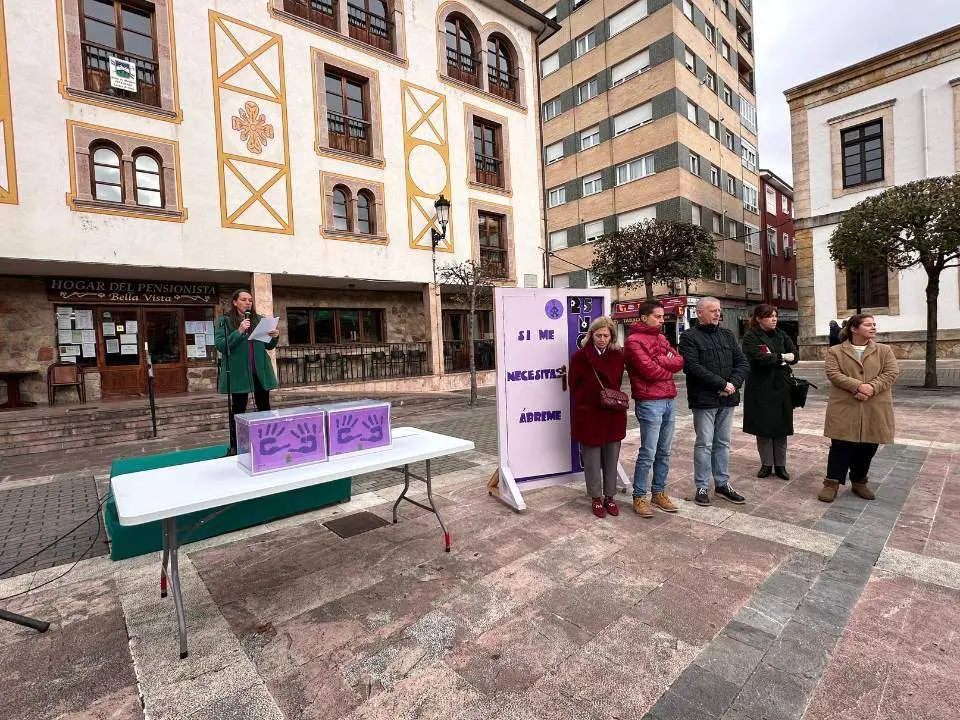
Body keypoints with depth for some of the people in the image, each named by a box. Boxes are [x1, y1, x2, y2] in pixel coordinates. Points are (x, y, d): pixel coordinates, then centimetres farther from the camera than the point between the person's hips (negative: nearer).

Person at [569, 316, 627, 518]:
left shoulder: (618, 356, 4)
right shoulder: (580, 356, -6)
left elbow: (616, 384, 12)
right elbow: (574, 386, 0)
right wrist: (585, 403, -2)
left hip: (613, 414, 3)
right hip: (588, 415, -3)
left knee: (612, 458, 11)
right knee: (592, 459, 6)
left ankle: (609, 497, 28)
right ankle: (596, 498, 22)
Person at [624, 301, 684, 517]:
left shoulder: (661, 338, 17)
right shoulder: (633, 341, -8)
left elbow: (679, 361, 6)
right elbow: (650, 370, -16)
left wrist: (659, 360, -11)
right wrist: (669, 369, 2)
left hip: (669, 400, 8)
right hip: (649, 402, -8)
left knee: (664, 452, 13)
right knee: (648, 453, -4)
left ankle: (659, 493, 25)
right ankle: (639, 497, 8)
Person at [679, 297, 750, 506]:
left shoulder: (727, 335, 15)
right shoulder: (689, 337, -4)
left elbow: (743, 363, 9)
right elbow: (692, 367, -16)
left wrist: (733, 383, -9)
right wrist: (722, 384, -17)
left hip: (727, 399, 6)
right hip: (704, 400, -5)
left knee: (723, 443, 13)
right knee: (704, 444, 1)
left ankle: (722, 483, 25)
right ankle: (702, 487, 12)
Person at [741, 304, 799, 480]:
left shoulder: (781, 335, 11)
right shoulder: (751, 336, -6)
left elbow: (794, 355, 2)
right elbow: (757, 358, -20)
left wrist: (771, 358, -14)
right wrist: (781, 357, -10)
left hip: (781, 388, 4)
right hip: (761, 389, -4)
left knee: (781, 427, 7)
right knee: (763, 428, 4)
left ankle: (780, 465, 19)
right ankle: (766, 464, 18)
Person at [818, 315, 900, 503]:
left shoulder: (884, 350, 10)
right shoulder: (835, 351, 1)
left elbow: (892, 373, -1)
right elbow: (833, 373, -10)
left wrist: (872, 387, -17)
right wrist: (857, 386, -21)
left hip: (874, 410, 3)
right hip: (845, 408, -3)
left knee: (867, 448, 11)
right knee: (841, 447, -3)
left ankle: (859, 482, 27)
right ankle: (832, 483, 6)